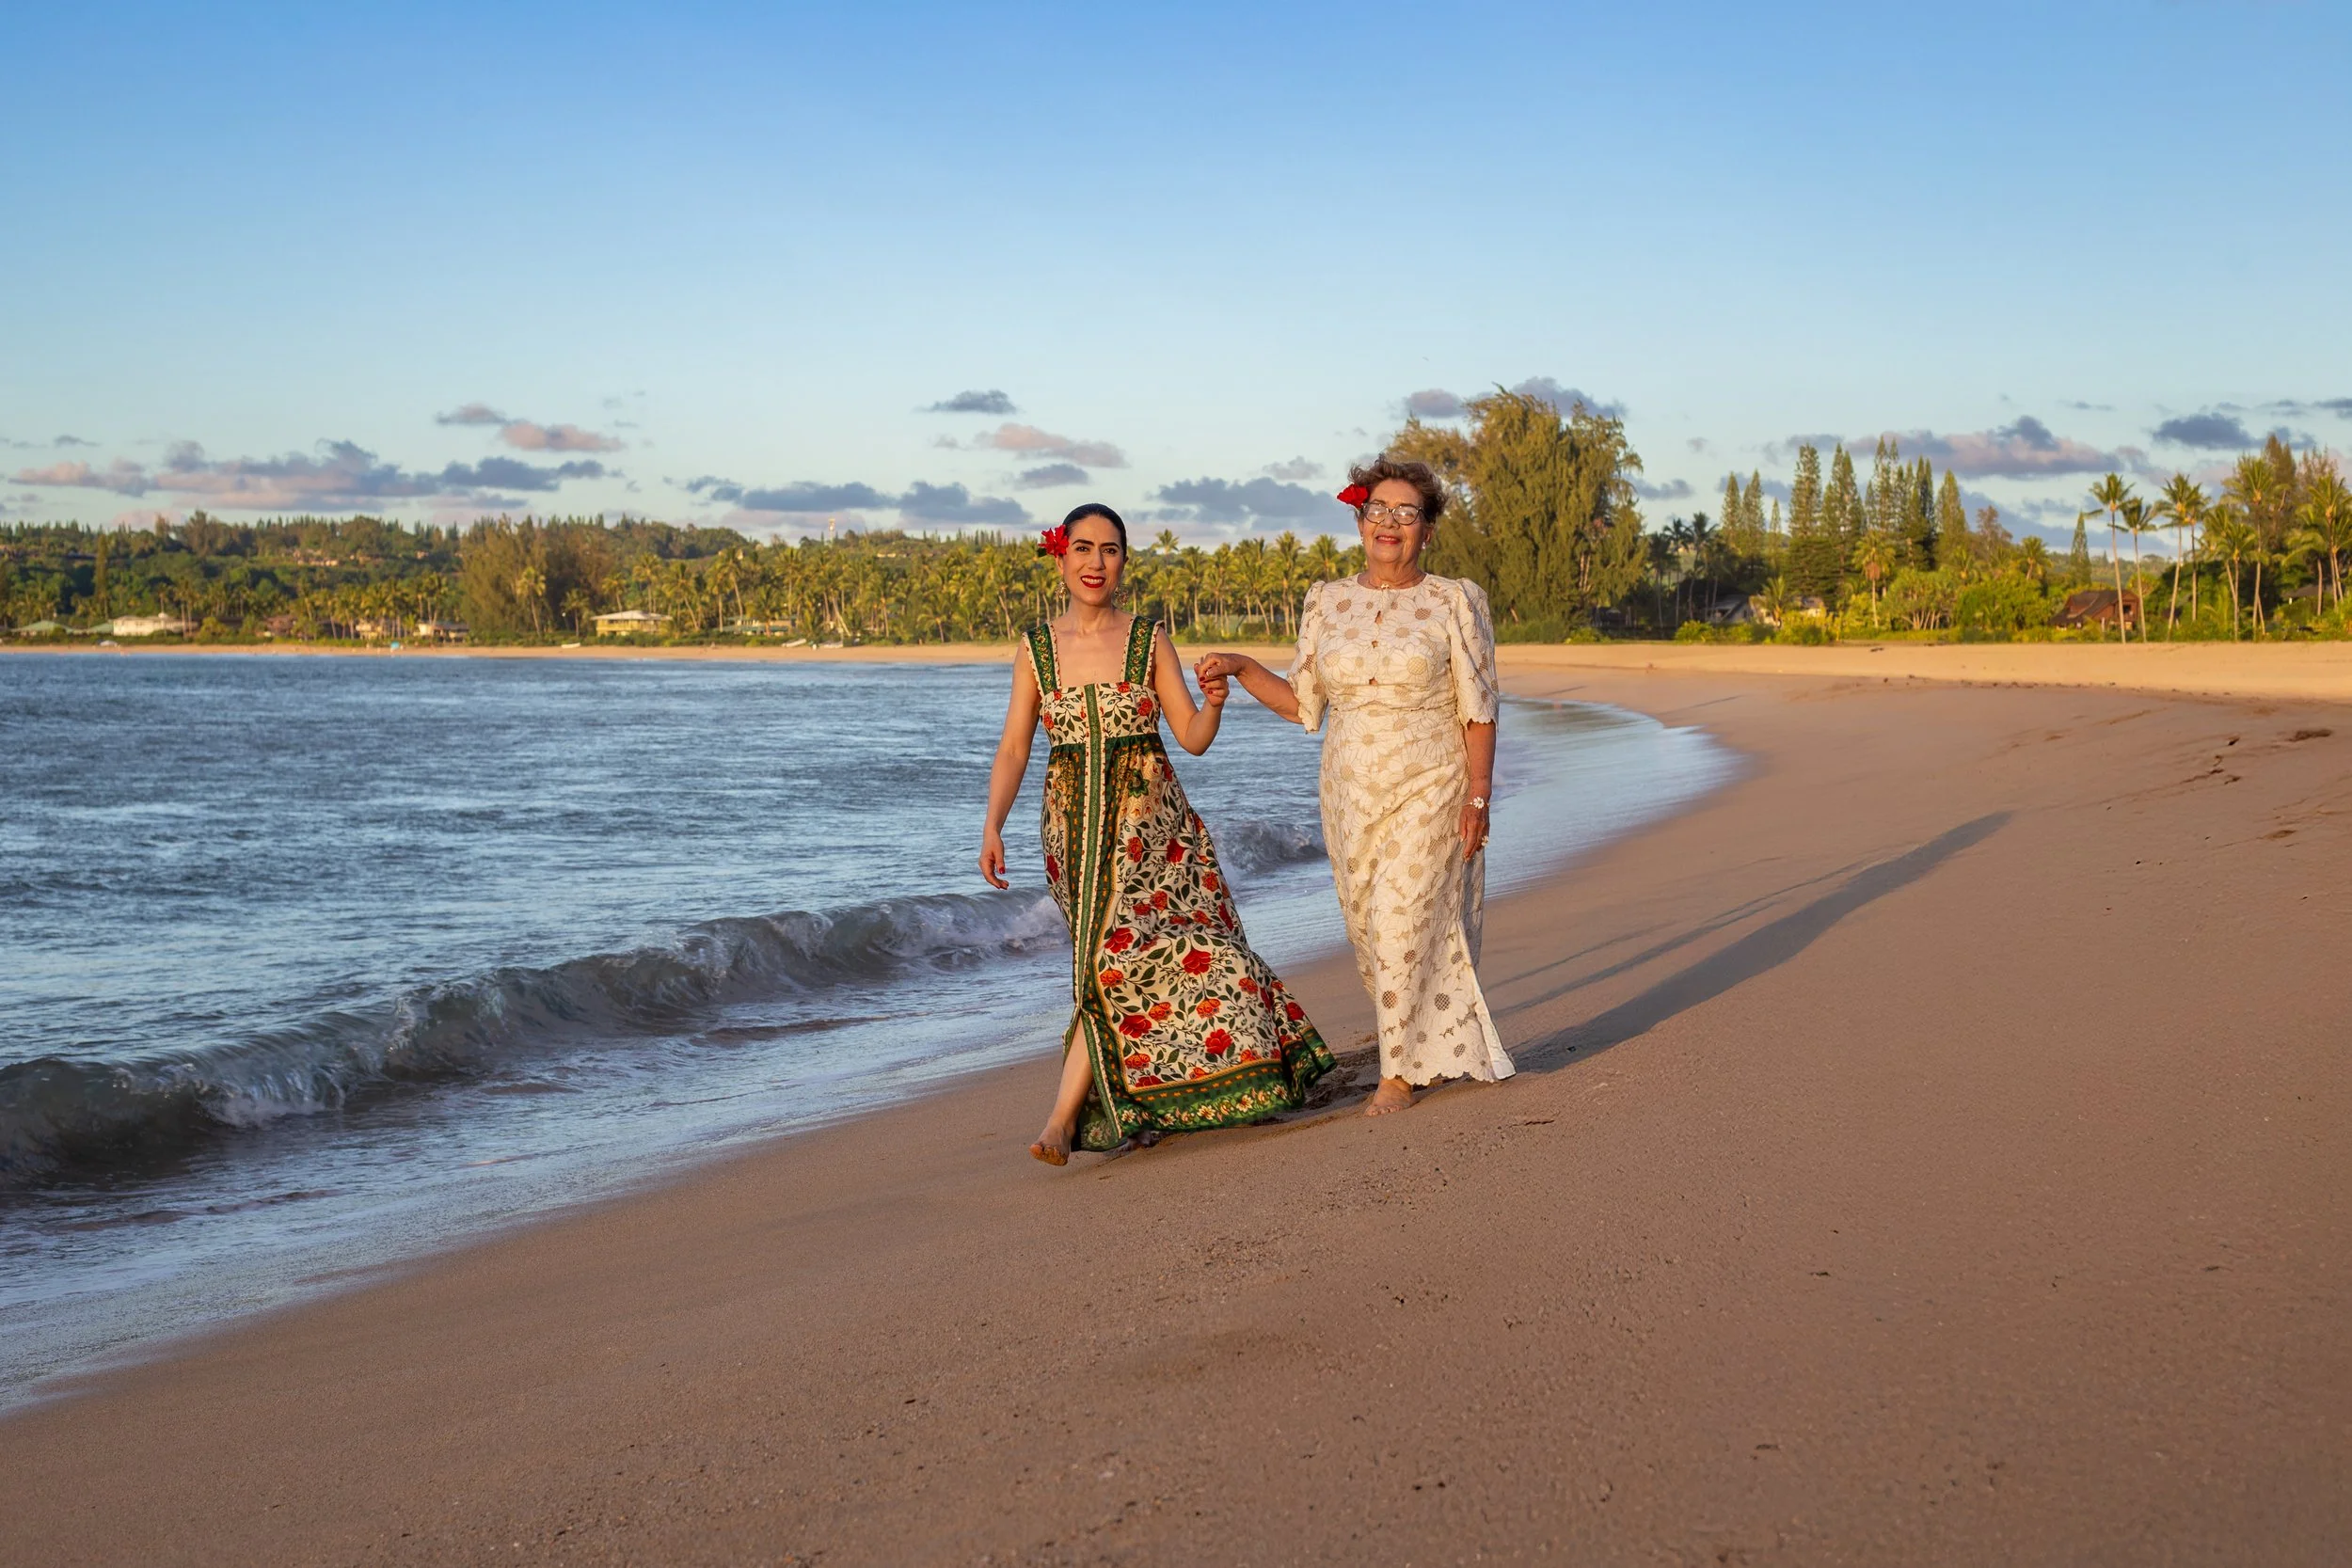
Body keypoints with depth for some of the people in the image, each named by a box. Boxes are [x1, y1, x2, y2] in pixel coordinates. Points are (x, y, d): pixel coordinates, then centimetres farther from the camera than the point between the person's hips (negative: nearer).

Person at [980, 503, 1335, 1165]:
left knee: (1117, 955, -12)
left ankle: (1067, 1116, -8)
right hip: (1076, 825, 1)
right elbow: (1013, 749, 4)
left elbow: (1194, 738, 0)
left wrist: (1214, 702, -20)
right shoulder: (1035, 649, 5)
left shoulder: (1149, 640, 2)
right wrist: (992, 826, -8)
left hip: (1149, 819, -1)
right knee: (1122, 958, -4)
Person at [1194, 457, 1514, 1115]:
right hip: (1351, 794, 4)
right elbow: (1303, 703, 9)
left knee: (1404, 920, -11)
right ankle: (1429, 1043, 31)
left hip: (1430, 789, -4)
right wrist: (1241, 669, -4)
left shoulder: (1453, 601, -3)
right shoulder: (1326, 602, 6)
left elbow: (1478, 710, -4)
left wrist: (1478, 796, -10)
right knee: (1367, 928, 8)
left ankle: (1400, 1073, 0)